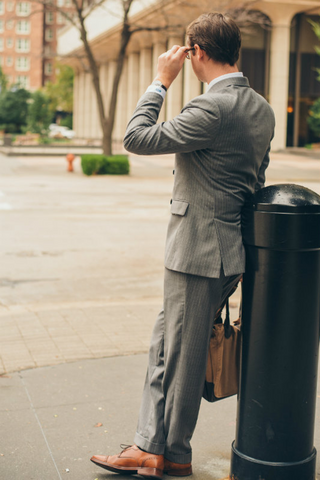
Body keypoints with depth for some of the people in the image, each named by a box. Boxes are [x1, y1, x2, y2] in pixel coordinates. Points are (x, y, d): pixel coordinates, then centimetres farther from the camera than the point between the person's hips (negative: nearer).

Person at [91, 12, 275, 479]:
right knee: (165, 344, 16)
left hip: (199, 253, -10)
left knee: (184, 354, 6)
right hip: (228, 246, 10)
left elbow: (138, 138, -17)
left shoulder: (213, 107, -20)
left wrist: (160, 82, -7)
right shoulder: (262, 108, 11)